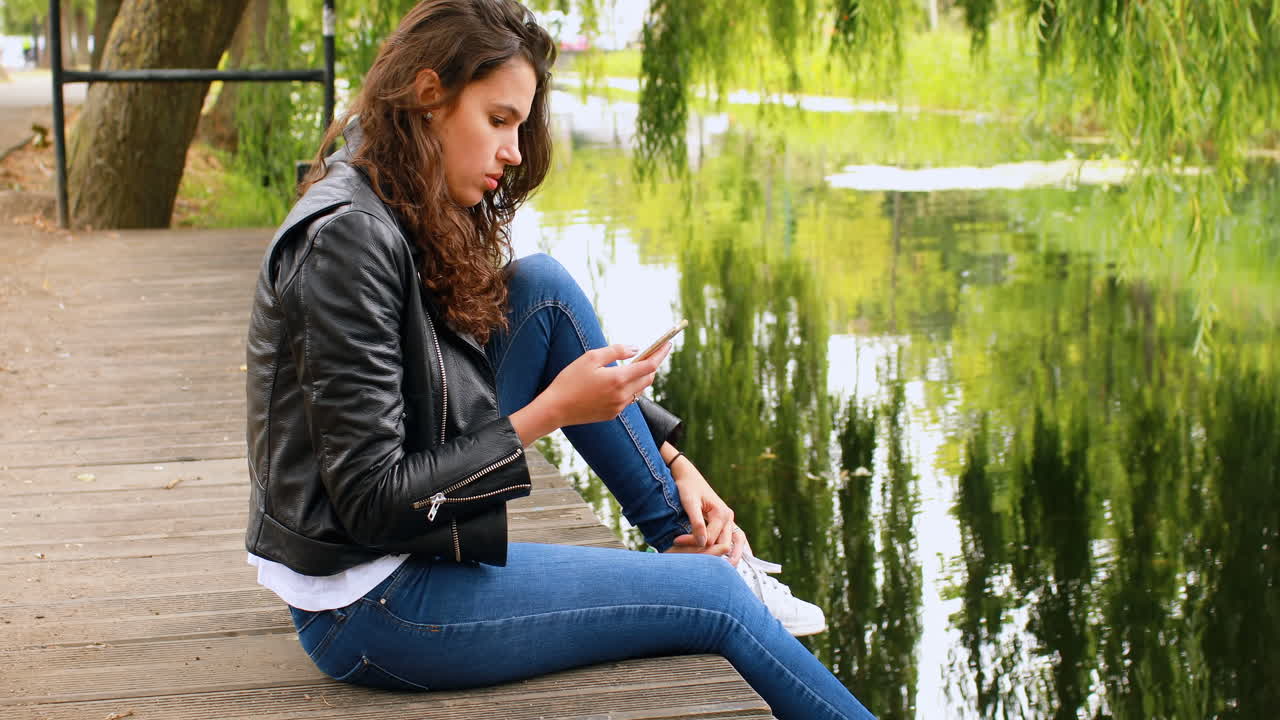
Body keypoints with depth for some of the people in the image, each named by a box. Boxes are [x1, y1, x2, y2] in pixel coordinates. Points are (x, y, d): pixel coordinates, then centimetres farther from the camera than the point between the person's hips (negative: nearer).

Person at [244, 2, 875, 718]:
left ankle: (692, 542, 6)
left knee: (543, 289, 0)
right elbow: (372, 502, -23)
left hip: (410, 538, 8)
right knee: (712, 597, -6)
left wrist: (675, 465, 5)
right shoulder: (348, 237, -22)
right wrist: (547, 413, -21)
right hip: (368, 609, -8)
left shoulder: (428, 218, 6)